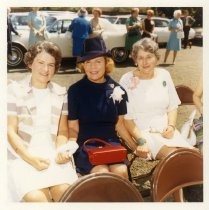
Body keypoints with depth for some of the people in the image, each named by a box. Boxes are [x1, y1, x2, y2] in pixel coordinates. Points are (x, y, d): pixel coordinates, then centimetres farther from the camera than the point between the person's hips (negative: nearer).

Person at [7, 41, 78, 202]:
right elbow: (11, 131, -2)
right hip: (22, 156, -2)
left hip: (53, 155, 3)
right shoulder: (15, 90, 4)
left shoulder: (61, 93, 13)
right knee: (36, 197, -27)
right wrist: (30, 158, -16)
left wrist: (62, 151, -10)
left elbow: (63, 131, 12)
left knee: (65, 192, -25)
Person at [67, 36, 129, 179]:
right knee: (102, 173, -28)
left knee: (121, 172, -25)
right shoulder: (75, 90, -2)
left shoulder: (117, 90, 5)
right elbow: (73, 128, 1)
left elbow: (120, 124, 11)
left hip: (111, 143, 2)